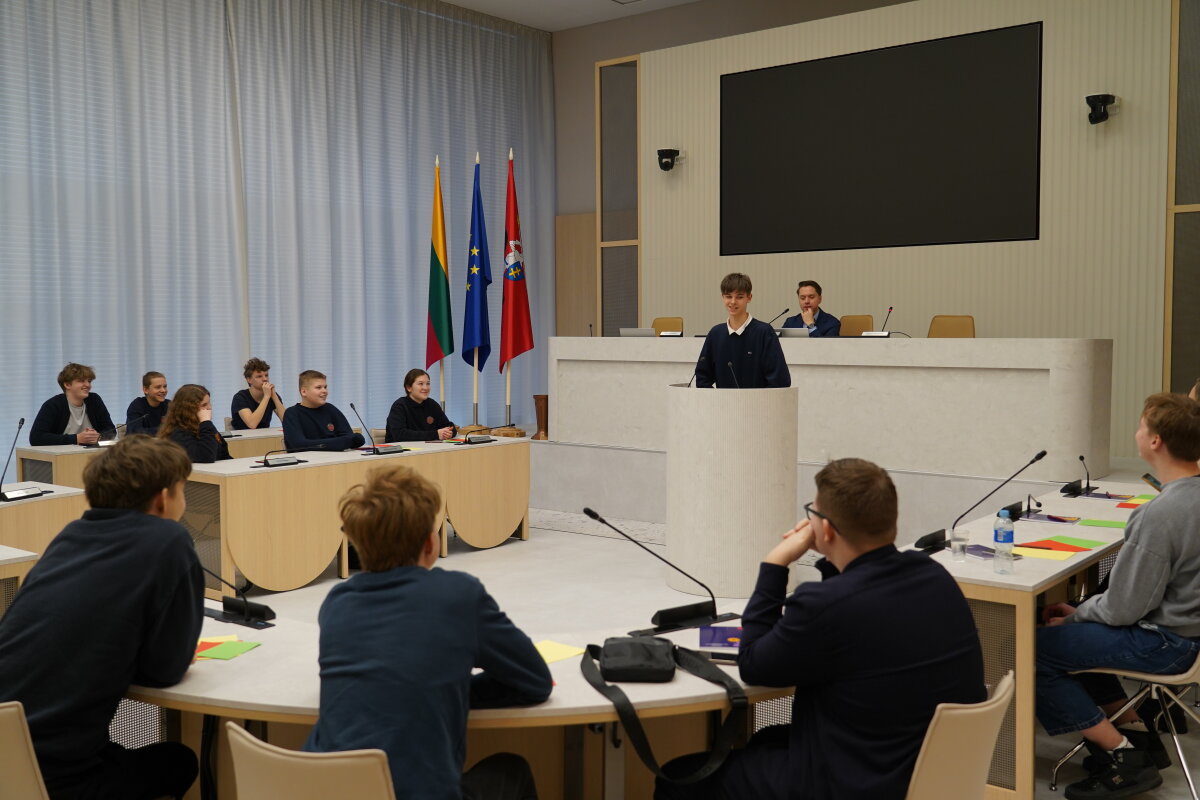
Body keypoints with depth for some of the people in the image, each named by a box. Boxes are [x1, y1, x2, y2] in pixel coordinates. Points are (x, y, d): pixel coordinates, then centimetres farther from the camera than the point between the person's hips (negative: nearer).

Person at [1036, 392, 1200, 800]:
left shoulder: (1160, 514, -29)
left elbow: (1121, 609, -23)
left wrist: (1076, 613, -3)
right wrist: (1079, 610, 10)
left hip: (1164, 643, -10)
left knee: (1034, 651, -9)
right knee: (1068, 634, 22)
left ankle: (1122, 759, 0)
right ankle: (1135, 730, 21)